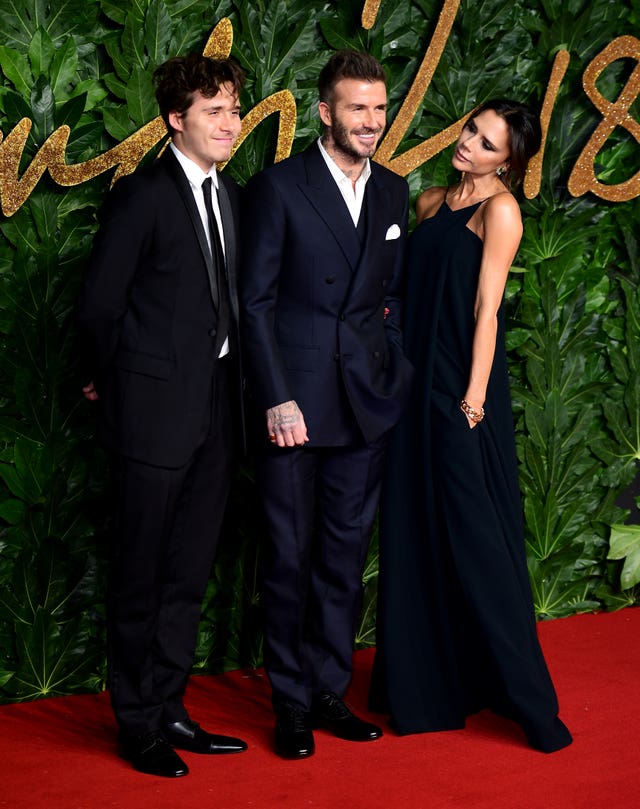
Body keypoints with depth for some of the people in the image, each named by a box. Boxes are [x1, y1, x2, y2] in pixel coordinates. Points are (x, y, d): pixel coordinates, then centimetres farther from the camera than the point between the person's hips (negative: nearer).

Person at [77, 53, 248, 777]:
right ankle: (138, 725, 16)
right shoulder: (141, 195, -10)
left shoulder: (231, 196, 11)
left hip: (215, 413, 7)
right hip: (157, 411, -7)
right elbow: (98, 304, -7)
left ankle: (168, 710, 25)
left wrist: (229, 384, 8)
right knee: (140, 575, 4)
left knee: (189, 573, 13)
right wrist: (126, 380, 4)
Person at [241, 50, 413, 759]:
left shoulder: (392, 191, 10)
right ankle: (291, 703, 16)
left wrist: (397, 377, 4)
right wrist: (277, 399, -12)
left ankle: (329, 690, 23)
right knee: (290, 555, 4)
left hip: (366, 406, 5)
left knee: (345, 553, 11)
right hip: (294, 401, -4)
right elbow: (256, 302, -7)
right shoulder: (277, 187, -5)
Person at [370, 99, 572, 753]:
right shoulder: (430, 202, 13)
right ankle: (428, 681, 23)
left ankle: (524, 695, 3)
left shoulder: (499, 208, -6)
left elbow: (487, 308, -11)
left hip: (461, 385, -7)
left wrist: (475, 393, -15)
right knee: (417, 531, 11)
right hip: (417, 380, 7)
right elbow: (417, 292, 14)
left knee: (475, 533, -6)